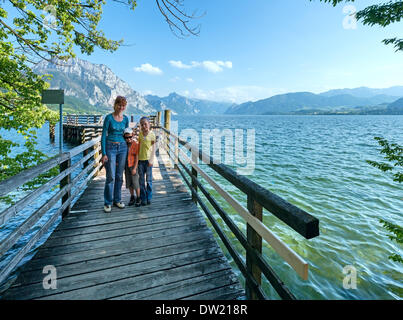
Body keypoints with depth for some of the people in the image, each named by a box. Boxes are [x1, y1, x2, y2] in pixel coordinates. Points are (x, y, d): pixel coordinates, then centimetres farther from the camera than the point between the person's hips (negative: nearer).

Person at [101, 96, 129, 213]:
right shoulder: (109, 118, -6)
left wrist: (127, 149, 14)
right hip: (110, 147, -4)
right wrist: (103, 153, -13)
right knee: (111, 177, -4)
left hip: (122, 147, 4)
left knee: (119, 176, 9)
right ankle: (107, 202, 10)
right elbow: (103, 136, -7)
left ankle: (117, 200, 22)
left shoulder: (126, 119, 7)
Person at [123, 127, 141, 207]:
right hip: (126, 166, 5)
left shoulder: (136, 144, -12)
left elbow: (137, 157, -13)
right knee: (129, 183, 12)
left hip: (133, 166, -5)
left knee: (135, 182, -3)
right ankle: (132, 197, 26)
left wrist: (135, 168, -16)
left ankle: (138, 198, 13)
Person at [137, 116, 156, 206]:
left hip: (148, 159, -3)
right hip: (140, 159, 3)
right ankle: (143, 198, 17)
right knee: (141, 180, 8)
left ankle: (149, 198, 17)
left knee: (149, 180, 5)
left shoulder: (152, 134, -5)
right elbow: (139, 145, 10)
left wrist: (151, 160, -9)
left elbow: (153, 148, -3)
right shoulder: (140, 133, 4)